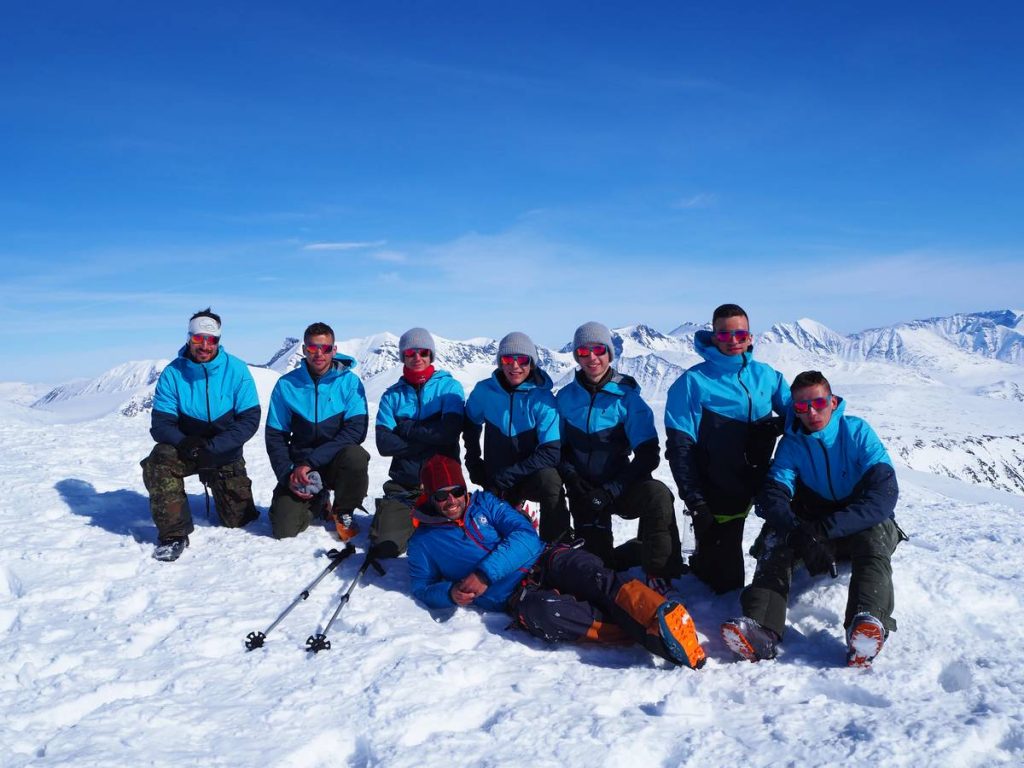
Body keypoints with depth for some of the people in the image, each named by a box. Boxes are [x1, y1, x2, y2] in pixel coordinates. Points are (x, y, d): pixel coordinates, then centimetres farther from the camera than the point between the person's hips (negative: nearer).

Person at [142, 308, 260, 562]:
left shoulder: (236, 370, -14)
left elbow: (250, 420, -16)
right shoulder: (172, 373, -12)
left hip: (226, 454, 0)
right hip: (184, 448, 0)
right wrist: (184, 443, -34)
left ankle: (218, 490, 41)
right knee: (157, 462, -34)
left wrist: (212, 446, -28)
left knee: (238, 519, 6)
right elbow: (161, 424, -12)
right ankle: (174, 533, -18)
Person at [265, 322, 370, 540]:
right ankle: (316, 502, 20)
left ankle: (343, 512, -4)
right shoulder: (286, 384, -2)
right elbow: (275, 436, 3)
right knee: (284, 529, -16)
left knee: (355, 456, -35)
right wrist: (286, 474, -12)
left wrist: (310, 463, -21)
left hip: (337, 462, -1)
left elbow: (356, 431, -16)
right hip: (300, 466, 1)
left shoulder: (349, 381, -7)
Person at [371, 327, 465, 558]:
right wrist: (430, 439, -12)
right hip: (403, 485, 2)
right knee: (385, 548, -11)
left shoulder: (449, 386, 2)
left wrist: (406, 428, -6)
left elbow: (450, 431, -14)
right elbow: (384, 444, -6)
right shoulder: (393, 395, 7)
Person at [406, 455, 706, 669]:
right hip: (517, 595, -2)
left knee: (594, 576, -32)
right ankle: (647, 634, -43)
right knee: (538, 612, -38)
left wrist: (485, 574, -13)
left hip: (546, 562, 2)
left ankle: (666, 618, -52)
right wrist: (451, 593, -7)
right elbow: (422, 588, 17)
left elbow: (524, 536, 2)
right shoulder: (423, 542, 14)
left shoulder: (484, 503, 14)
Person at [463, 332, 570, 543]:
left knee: (549, 480, -35)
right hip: (496, 484, 4)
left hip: (532, 475, -3)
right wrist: (473, 462, 6)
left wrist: (507, 475, -23)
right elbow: (471, 423, 14)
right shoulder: (484, 391, -8)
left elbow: (551, 452, -21)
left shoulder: (543, 399, -16)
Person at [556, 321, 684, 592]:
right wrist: (571, 476, -12)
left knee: (658, 495, -33)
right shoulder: (566, 397, 1)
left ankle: (659, 579, -23)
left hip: (619, 487, -2)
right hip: (584, 490, 2)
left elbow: (648, 455, -12)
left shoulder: (627, 396, -7)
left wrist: (611, 490, -21)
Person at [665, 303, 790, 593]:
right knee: (726, 583, 6)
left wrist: (776, 425, -11)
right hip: (716, 496, -3)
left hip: (756, 490, 3)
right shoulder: (693, 382, -8)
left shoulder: (766, 376, 5)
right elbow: (679, 447, -9)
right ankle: (699, 564, 35)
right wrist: (694, 500, -14)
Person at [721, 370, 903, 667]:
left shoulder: (857, 432, -11)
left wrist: (825, 529, -37)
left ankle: (867, 626, -57)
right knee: (776, 534, -27)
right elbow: (772, 494, -19)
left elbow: (884, 493, -25)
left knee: (875, 535, -35)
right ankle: (761, 630, -45)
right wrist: (802, 535, -42)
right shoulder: (791, 443, -3)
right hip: (815, 523, 2)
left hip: (863, 523, -2)